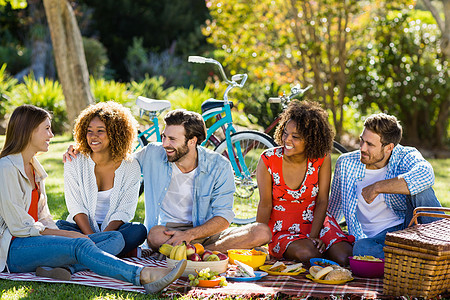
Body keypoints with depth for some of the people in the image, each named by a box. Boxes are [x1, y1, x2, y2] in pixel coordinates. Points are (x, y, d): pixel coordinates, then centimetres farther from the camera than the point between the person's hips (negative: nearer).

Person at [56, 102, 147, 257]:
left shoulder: (131, 167, -3)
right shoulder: (74, 163, -2)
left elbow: (124, 211, -6)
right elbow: (76, 207, -8)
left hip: (113, 228, 0)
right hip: (81, 227, 1)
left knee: (138, 230, -29)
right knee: (59, 226, -31)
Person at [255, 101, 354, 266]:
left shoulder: (322, 158, -6)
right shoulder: (268, 160, -10)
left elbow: (322, 201, -6)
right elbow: (265, 205, -8)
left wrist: (313, 236, -18)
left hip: (317, 222, 2)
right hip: (282, 230, -2)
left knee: (345, 258, -24)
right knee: (307, 253, -33)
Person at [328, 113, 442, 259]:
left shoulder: (405, 156, -8)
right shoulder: (346, 163, 0)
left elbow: (426, 175, -35)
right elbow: (334, 208, 18)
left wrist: (378, 187, -31)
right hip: (376, 238, 1)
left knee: (420, 190, -29)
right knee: (361, 248, -37)